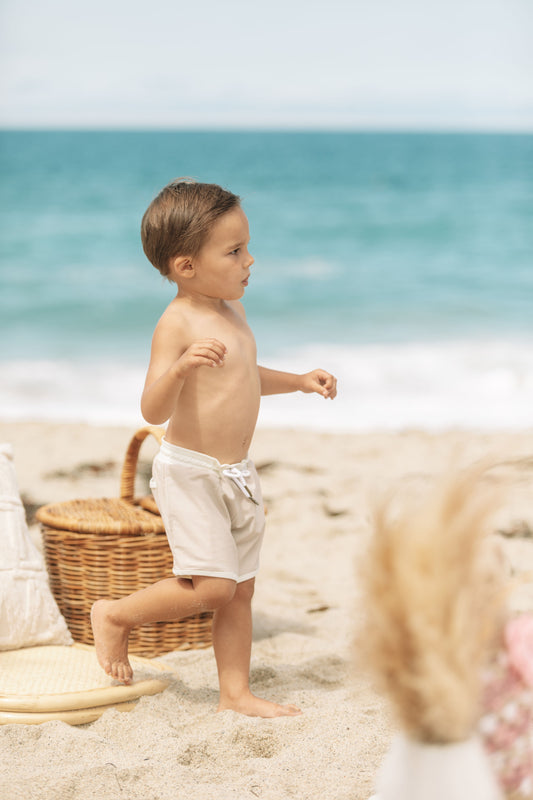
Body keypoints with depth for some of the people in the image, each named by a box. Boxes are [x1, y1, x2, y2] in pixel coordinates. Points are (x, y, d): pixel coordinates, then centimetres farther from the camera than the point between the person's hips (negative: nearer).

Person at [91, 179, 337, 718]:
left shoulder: (230, 312, 10)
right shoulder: (178, 323, -18)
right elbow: (154, 410, -25)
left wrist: (298, 382, 21)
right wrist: (180, 368, -42)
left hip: (236, 474, 9)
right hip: (189, 472, -9)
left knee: (240, 589, 10)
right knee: (211, 586, -12)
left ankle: (235, 692, 19)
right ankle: (114, 616, 9)